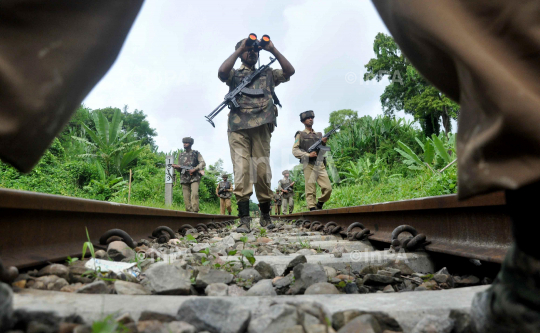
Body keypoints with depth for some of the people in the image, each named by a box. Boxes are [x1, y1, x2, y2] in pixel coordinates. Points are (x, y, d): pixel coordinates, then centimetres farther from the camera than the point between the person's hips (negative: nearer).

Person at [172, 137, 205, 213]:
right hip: (184, 178, 4)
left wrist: (194, 169, -13)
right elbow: (179, 169, 21)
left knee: (194, 194, -19)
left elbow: (203, 163, 0)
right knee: (186, 197, -2)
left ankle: (195, 211, -20)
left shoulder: (196, 153, 10)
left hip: (194, 178, -4)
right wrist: (176, 167, -2)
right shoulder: (181, 155, 20)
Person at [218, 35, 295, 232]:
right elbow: (222, 71, -3)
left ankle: (265, 215, 11)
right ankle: (244, 218, -10)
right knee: (241, 170, -11)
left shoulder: (268, 74, 26)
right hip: (238, 127, -1)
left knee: (263, 171, -1)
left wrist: (273, 50, 9)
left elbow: (290, 71, 12)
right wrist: (239, 49, 3)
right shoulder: (235, 74, 20)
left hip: (261, 127, 1)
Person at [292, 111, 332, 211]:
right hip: (309, 165, -4)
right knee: (311, 191, -7)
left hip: (320, 164, 4)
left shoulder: (319, 134, 24)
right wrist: (308, 155, -13)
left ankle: (319, 206, 13)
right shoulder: (300, 135, 10)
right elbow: (295, 150, 0)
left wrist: (323, 143, 3)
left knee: (328, 188, -6)